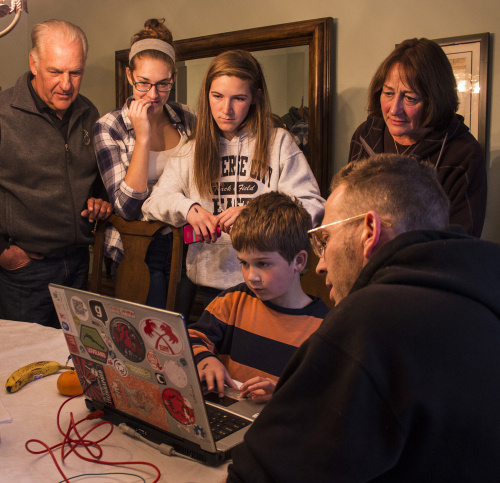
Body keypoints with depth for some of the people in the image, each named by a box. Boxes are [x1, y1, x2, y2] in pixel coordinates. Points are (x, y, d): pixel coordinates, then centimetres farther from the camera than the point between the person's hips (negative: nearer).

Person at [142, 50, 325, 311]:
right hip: (212, 282, 3)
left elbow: (313, 207, -7)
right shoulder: (193, 150, 12)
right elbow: (152, 203, 7)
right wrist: (186, 207, -13)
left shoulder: (278, 141, 2)